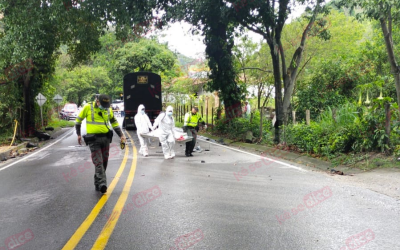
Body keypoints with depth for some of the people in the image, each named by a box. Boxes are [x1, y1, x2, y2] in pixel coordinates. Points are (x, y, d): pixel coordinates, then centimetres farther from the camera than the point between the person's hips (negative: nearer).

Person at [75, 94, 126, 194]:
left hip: (106, 138, 4)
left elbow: (114, 123, 19)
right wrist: (78, 134, 8)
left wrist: (121, 135, 11)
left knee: (104, 162, 7)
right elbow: (79, 119, 10)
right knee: (98, 162, -13)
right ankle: (102, 183, -20)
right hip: (93, 139, -4)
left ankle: (97, 184, 21)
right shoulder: (88, 107, -3)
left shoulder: (108, 110, 8)